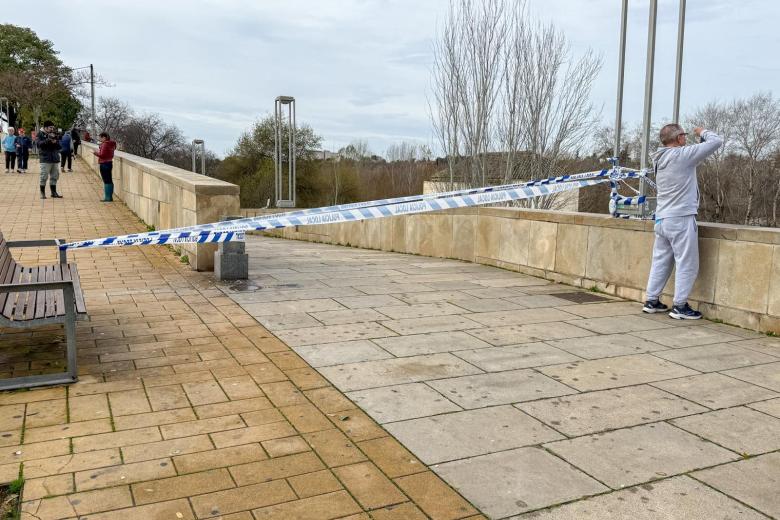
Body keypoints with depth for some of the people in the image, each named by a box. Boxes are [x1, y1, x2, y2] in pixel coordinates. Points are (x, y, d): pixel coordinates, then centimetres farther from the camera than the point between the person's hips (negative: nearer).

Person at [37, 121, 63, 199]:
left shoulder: (55, 135, 16)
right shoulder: (40, 135, 1)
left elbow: (59, 146, 10)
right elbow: (40, 144, -15)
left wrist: (55, 142, -10)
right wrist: (49, 140, -24)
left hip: (55, 159, 5)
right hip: (45, 159, -5)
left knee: (54, 176, 8)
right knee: (44, 177, -5)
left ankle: (54, 193, 17)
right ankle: (42, 193, 5)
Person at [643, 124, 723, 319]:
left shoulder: (660, 159, 11)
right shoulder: (682, 155, -12)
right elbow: (716, 141, -8)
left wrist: (700, 139, 17)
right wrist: (703, 132, 10)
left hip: (661, 219, 8)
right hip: (681, 219, -8)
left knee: (660, 261, 14)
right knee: (687, 264, 0)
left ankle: (651, 301, 18)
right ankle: (680, 306, 2)